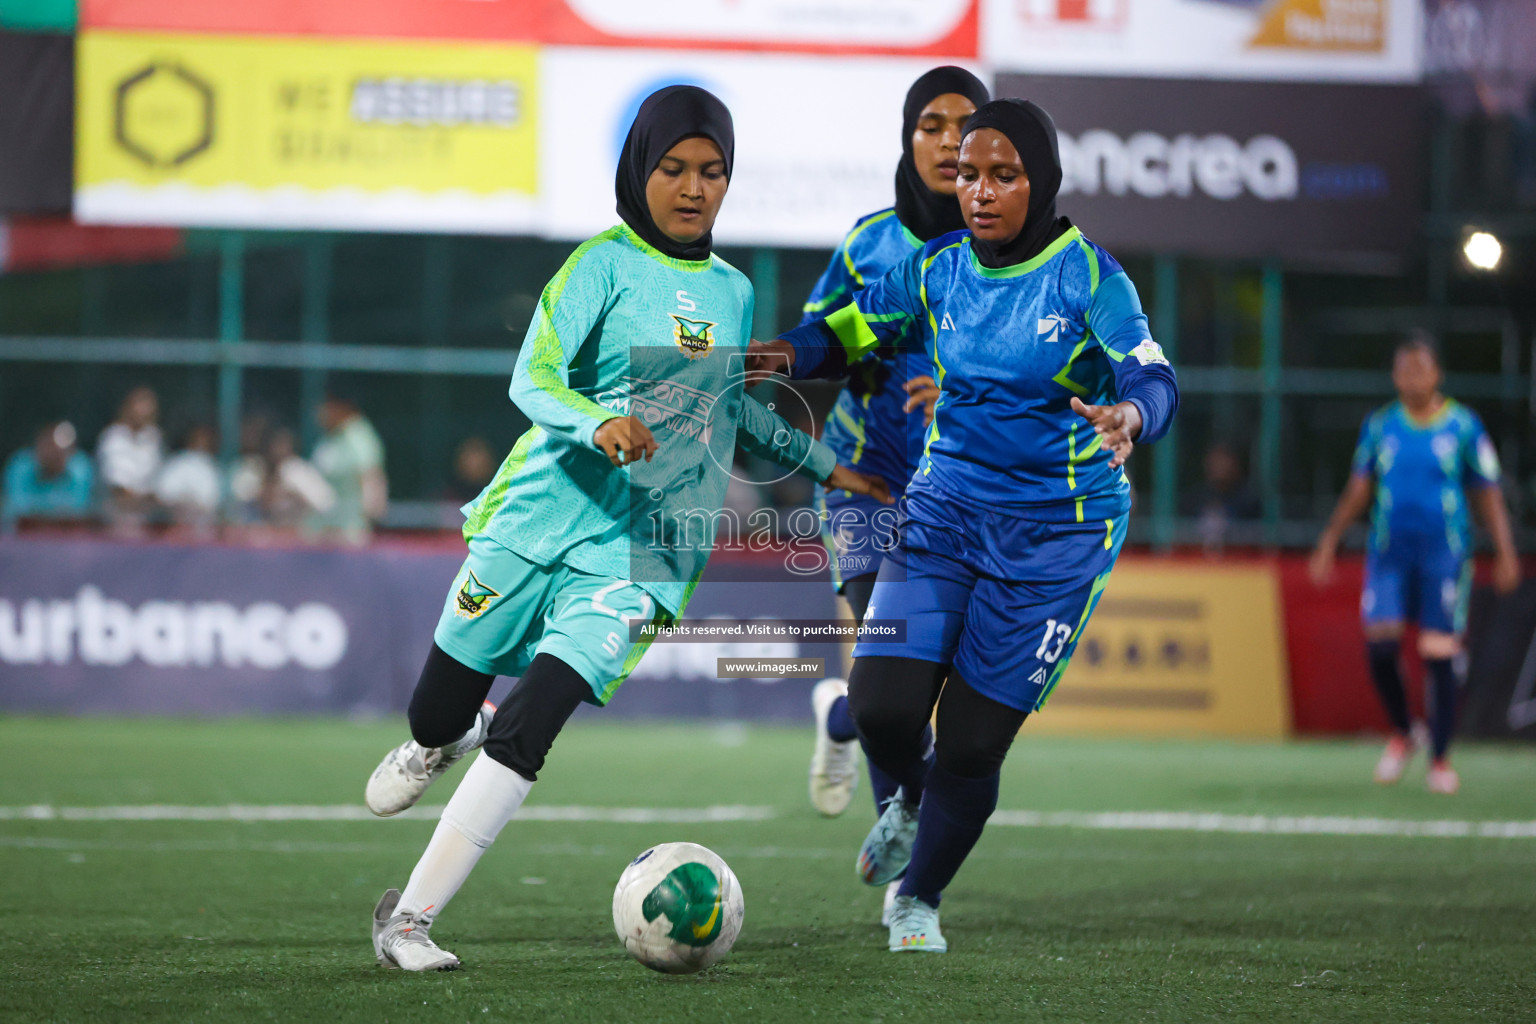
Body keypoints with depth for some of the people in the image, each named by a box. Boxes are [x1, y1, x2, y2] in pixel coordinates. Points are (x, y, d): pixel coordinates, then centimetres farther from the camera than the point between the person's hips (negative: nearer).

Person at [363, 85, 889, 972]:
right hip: (539, 520, -2)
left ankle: (411, 918, -8)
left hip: (642, 553, 2)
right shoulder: (606, 265, -4)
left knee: (523, 739, -14)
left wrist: (826, 465, 29)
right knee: (437, 717, 7)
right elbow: (533, 381, -14)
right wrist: (597, 425, -33)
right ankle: (443, 738, 46)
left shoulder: (734, 293, 12)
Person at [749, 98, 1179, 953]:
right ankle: (912, 799, 23)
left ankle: (920, 896, 23)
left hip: (1056, 535, -3)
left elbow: (1154, 378, -19)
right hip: (945, 511, 3)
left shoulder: (1087, 276, -11)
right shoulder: (937, 269, 1)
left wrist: (1130, 416, -43)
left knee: (972, 745, -4)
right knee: (881, 707, -14)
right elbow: (856, 330, 12)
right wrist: (788, 354, -10)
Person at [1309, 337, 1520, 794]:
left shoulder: (1463, 426, 2)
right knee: (1379, 644, -13)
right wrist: (1330, 540, 6)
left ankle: (1440, 760, 7)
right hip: (1389, 552, 2)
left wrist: (1505, 553, -2)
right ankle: (1401, 734, 13)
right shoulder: (1379, 426, 8)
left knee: (1440, 654, -6)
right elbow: (1359, 490, 13)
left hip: (1445, 554, -2)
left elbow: (1488, 494, 5)